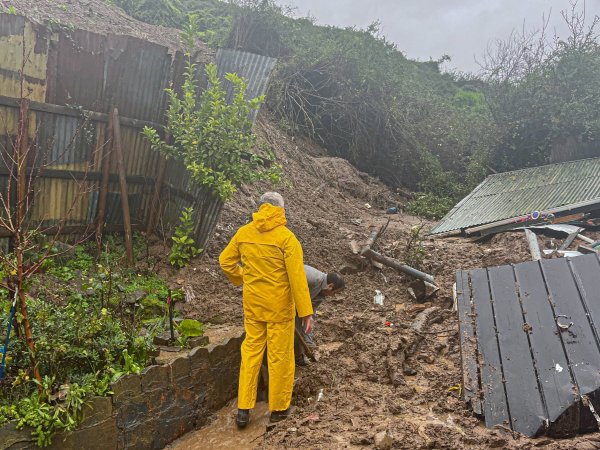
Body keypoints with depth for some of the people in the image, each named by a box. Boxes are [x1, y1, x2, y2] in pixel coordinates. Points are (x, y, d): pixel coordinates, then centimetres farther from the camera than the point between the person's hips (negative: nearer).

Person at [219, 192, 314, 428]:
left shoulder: (243, 233, -3)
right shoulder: (286, 237, -16)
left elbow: (225, 261, 6)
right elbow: (297, 277, -17)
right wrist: (306, 312, -13)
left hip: (252, 304, 4)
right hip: (279, 306, -4)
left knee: (251, 351, 16)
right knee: (280, 355, 10)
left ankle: (244, 408, 20)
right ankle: (279, 408, 24)